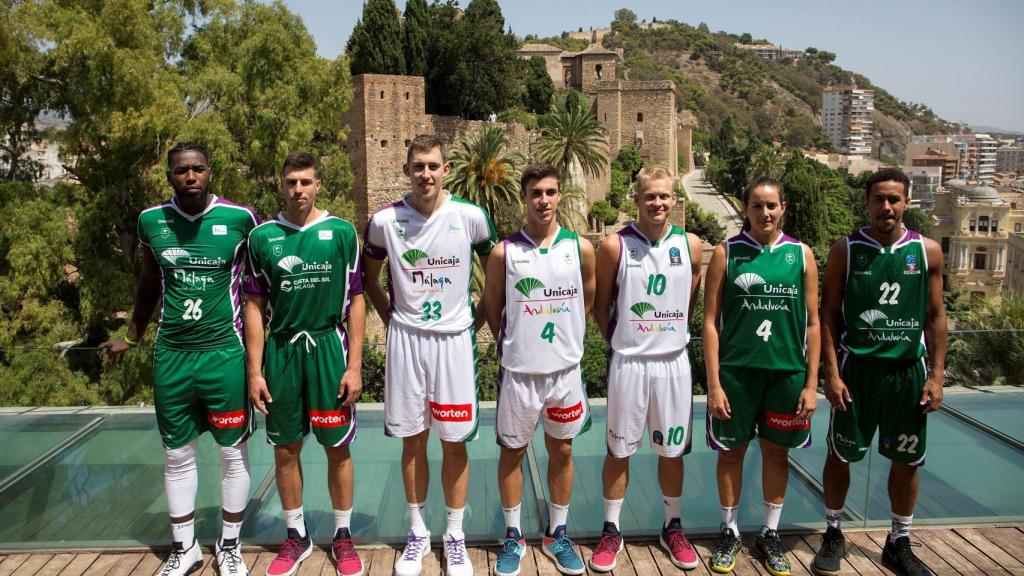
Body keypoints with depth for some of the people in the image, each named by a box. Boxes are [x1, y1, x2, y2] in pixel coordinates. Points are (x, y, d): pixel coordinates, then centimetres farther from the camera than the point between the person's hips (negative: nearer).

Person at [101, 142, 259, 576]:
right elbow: (149, 282, 17)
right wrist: (131, 336, 24)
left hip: (225, 353, -3)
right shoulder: (151, 221, 2)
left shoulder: (240, 219, -7)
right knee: (177, 455, 12)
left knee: (233, 452, 7)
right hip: (171, 356, 3)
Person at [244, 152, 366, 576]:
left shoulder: (341, 232, -2)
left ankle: (343, 537, 24)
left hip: (329, 349, -2)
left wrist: (355, 366, -4)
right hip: (281, 350, 2)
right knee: (285, 449, 10)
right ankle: (296, 537, 29)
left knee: (338, 448, 7)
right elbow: (255, 306, 6)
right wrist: (254, 371, 1)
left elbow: (355, 302, 0)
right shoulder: (263, 236, 2)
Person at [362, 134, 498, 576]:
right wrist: (390, 318, 6)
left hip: (454, 340, -1)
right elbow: (369, 277, 13)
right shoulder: (384, 221, -3)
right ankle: (418, 533, 27)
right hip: (406, 339, 1)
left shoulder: (471, 217, -6)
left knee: (454, 441, 5)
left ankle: (455, 536, 22)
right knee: (412, 440, 10)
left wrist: (478, 321, 7)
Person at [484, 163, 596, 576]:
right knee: (512, 452, 10)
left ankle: (557, 535, 31)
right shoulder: (504, 252, -6)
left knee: (561, 451, 13)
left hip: (566, 369, 1)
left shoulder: (581, 248, -2)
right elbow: (492, 309, 6)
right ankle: (513, 537, 28)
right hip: (519, 370, -1)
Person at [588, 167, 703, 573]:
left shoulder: (691, 246, 0)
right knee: (619, 450, 8)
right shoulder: (614, 246, -6)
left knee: (672, 450, 13)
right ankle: (611, 531, 23)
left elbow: (690, 304, 11)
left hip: (674, 361, 2)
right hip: (628, 362, -2)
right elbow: (601, 307, 3)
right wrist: (621, 342, 5)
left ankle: (672, 528, 31)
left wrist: (672, 337, 9)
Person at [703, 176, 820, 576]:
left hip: (786, 371, 2)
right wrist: (713, 383, -8)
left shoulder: (801, 255, 3)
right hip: (736, 370, -1)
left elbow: (812, 323, 4)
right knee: (732, 450, 9)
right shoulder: (727, 253, -2)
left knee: (776, 451, 13)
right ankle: (729, 532, 27)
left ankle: (770, 534, 30)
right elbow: (710, 321, -4)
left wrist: (811, 384, 0)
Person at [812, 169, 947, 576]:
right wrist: (832, 373, -9)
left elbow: (935, 317, 6)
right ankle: (833, 534, 26)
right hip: (856, 367, -2)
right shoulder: (845, 251, -3)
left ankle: (899, 543, 29)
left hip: (908, 370, 2)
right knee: (841, 454, 8)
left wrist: (936, 375, 1)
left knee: (907, 460, 11)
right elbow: (828, 315, -3)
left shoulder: (927, 251, 2)